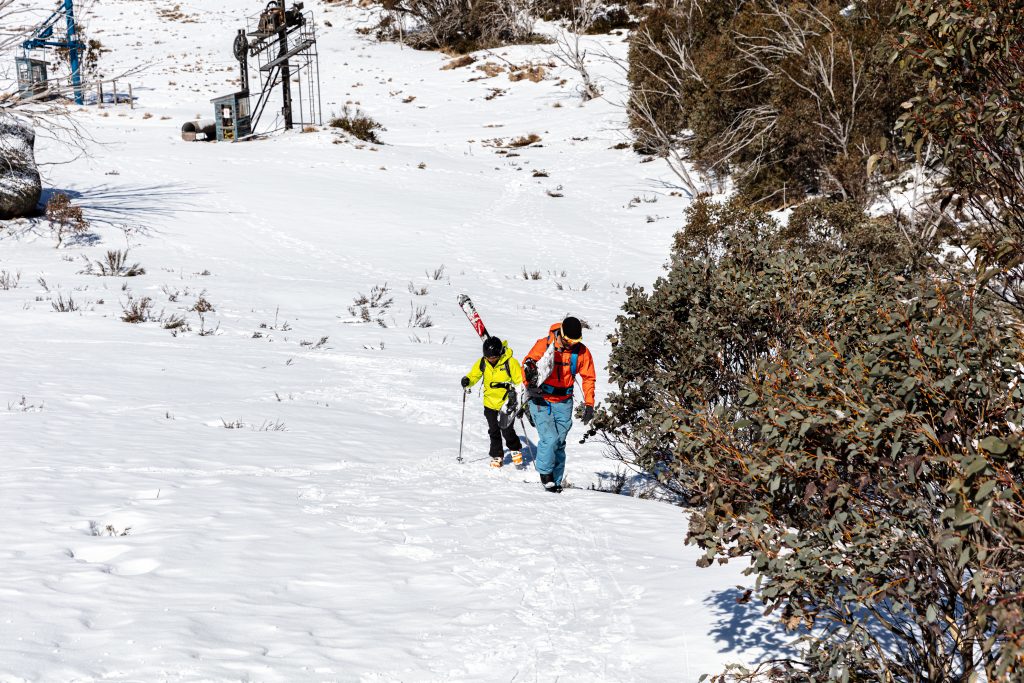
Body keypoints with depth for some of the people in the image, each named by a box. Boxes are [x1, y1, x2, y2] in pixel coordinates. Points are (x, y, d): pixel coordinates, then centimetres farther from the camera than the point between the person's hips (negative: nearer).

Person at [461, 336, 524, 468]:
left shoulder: (510, 362, -16)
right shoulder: (482, 363, -5)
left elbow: (520, 381, -9)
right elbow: (474, 375, 4)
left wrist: (515, 391, -27)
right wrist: (467, 380, -19)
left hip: (507, 402, -4)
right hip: (490, 402, 4)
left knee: (507, 430, -6)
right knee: (494, 431, 8)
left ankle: (516, 450, 21)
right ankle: (497, 456, 23)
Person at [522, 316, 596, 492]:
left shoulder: (582, 352, -3)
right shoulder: (544, 345, -12)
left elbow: (588, 378, 8)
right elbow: (527, 363, 0)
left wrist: (589, 405, 2)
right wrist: (530, 385, -15)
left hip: (564, 403, 3)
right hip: (541, 399, -3)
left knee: (559, 443, 4)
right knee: (550, 438, -16)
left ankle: (555, 481, 15)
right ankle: (545, 472, 6)